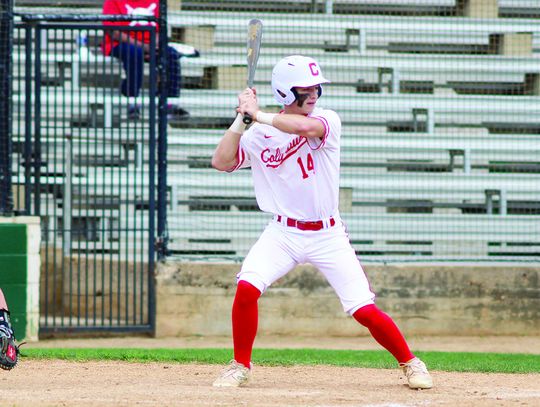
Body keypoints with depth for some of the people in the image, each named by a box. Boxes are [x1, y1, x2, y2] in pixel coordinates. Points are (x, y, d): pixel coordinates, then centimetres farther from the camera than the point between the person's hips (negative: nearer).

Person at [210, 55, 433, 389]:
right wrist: (241, 119, -12)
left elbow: (305, 127, -31)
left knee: (365, 310, -7)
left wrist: (258, 114, -24)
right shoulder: (259, 135, -1)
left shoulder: (327, 120, -8)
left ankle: (410, 363, 15)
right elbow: (221, 161, -8)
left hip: (329, 236, -1)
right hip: (283, 233, 1)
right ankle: (241, 366, -2)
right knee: (247, 287, -21)